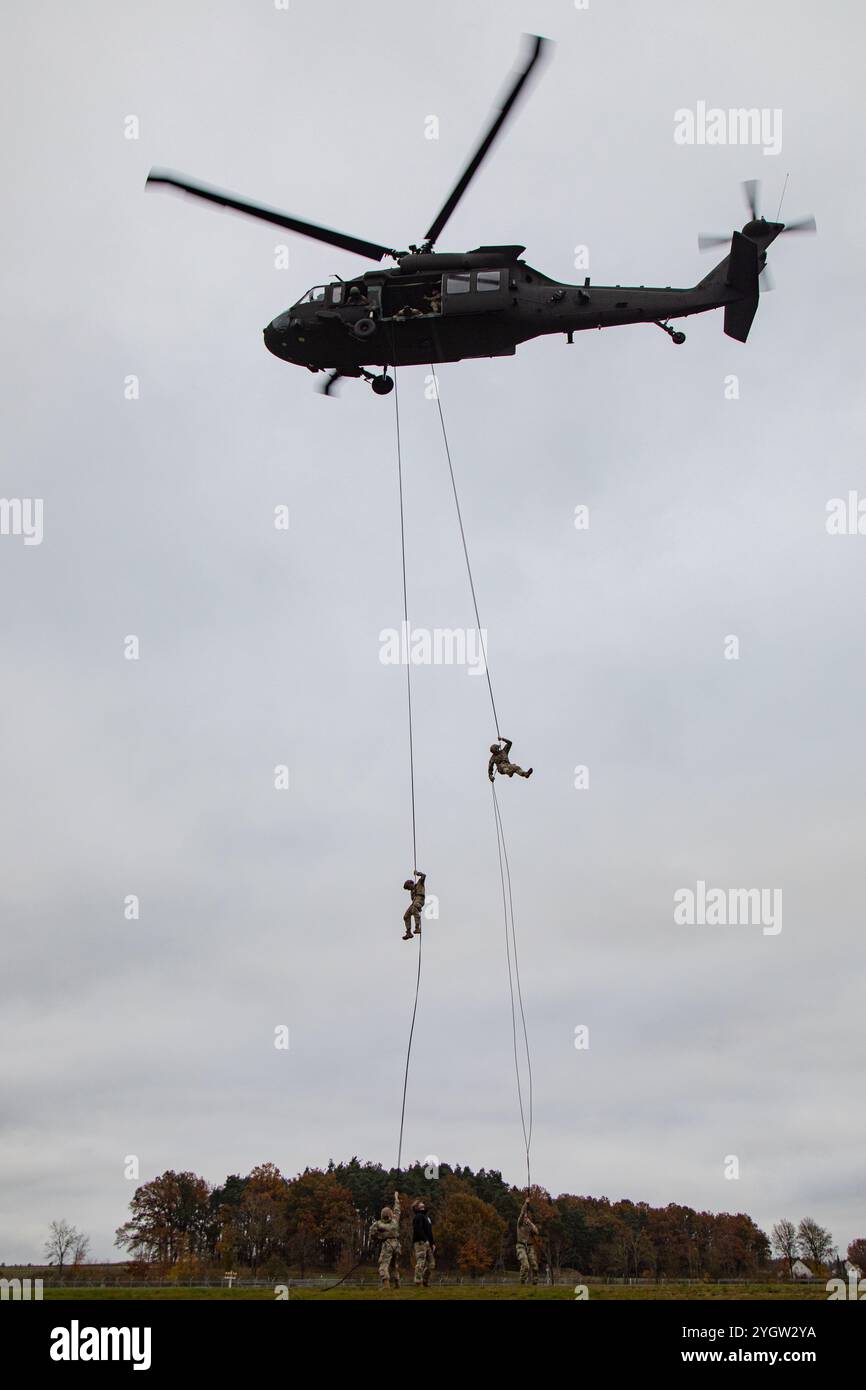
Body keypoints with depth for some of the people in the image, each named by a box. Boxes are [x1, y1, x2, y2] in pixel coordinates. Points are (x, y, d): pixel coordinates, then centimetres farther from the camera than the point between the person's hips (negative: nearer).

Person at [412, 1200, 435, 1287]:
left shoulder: (426, 1217, 25)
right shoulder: (418, 1217, -6)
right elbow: (418, 1230, -20)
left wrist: (432, 1244, 20)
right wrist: (425, 1240, -26)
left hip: (427, 1244, 10)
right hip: (420, 1243, -10)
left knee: (431, 1264, 9)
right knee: (421, 1262, -13)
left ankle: (425, 1282, 16)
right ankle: (418, 1282, -11)